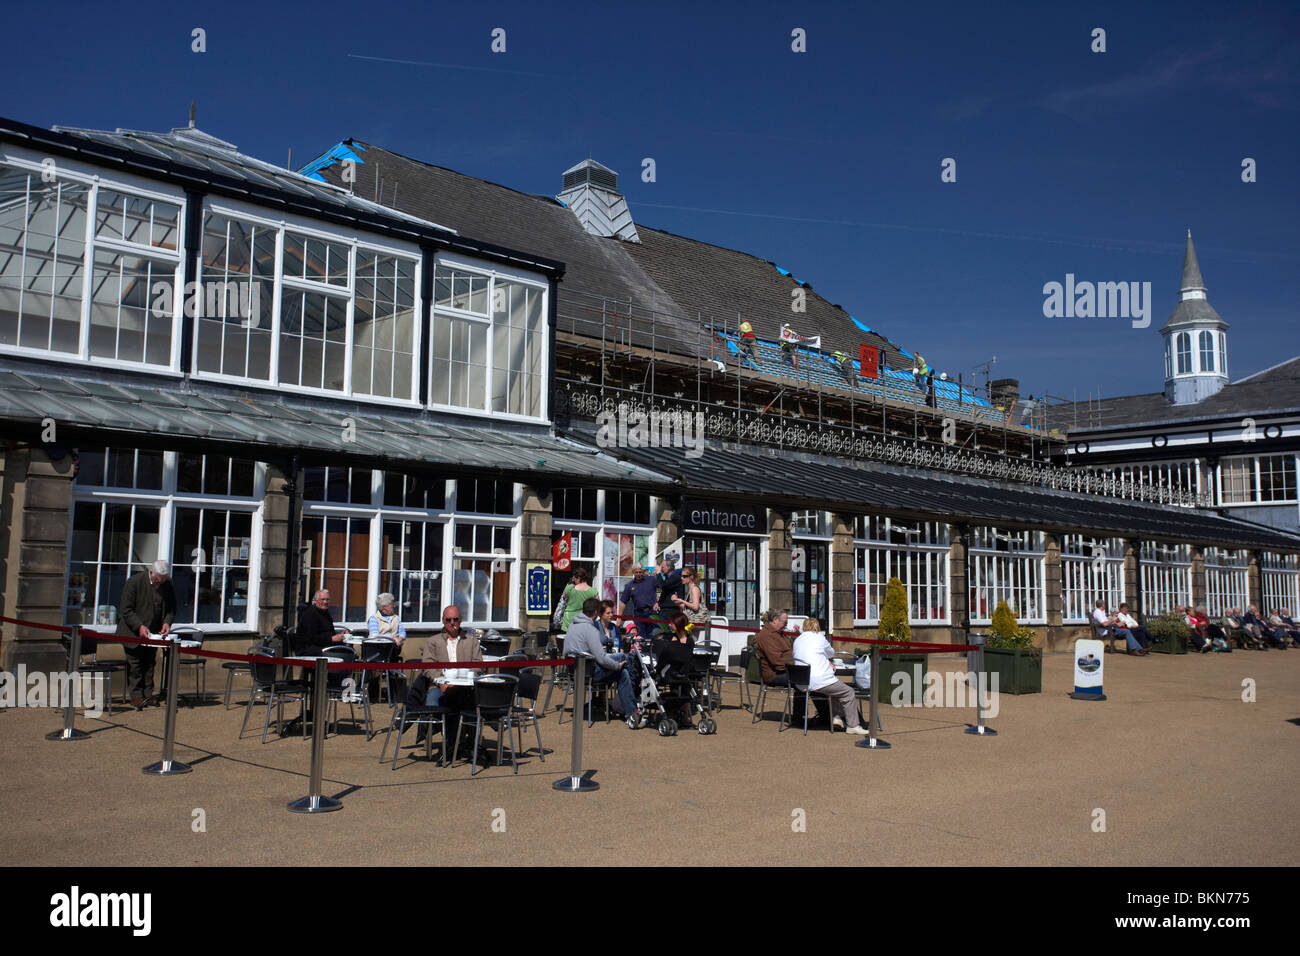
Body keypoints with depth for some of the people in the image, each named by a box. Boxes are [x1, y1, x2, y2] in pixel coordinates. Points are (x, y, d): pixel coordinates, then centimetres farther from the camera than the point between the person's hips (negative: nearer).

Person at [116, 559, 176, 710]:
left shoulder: (167, 586, -1)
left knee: (150, 664, 8)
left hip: (153, 633, 4)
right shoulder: (134, 582, -14)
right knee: (135, 664, -2)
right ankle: (136, 696, 4)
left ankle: (148, 694, 15)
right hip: (133, 632, -4)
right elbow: (126, 610, -14)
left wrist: (167, 622, -11)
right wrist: (139, 626, -24)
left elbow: (171, 609, 9)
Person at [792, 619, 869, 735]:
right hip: (820, 681, -7)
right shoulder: (819, 637, 0)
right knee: (849, 693, 6)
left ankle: (836, 717, 19)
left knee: (834, 689, 29)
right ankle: (853, 726, 7)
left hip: (802, 683, 7)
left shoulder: (797, 640, 14)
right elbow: (831, 652, 18)